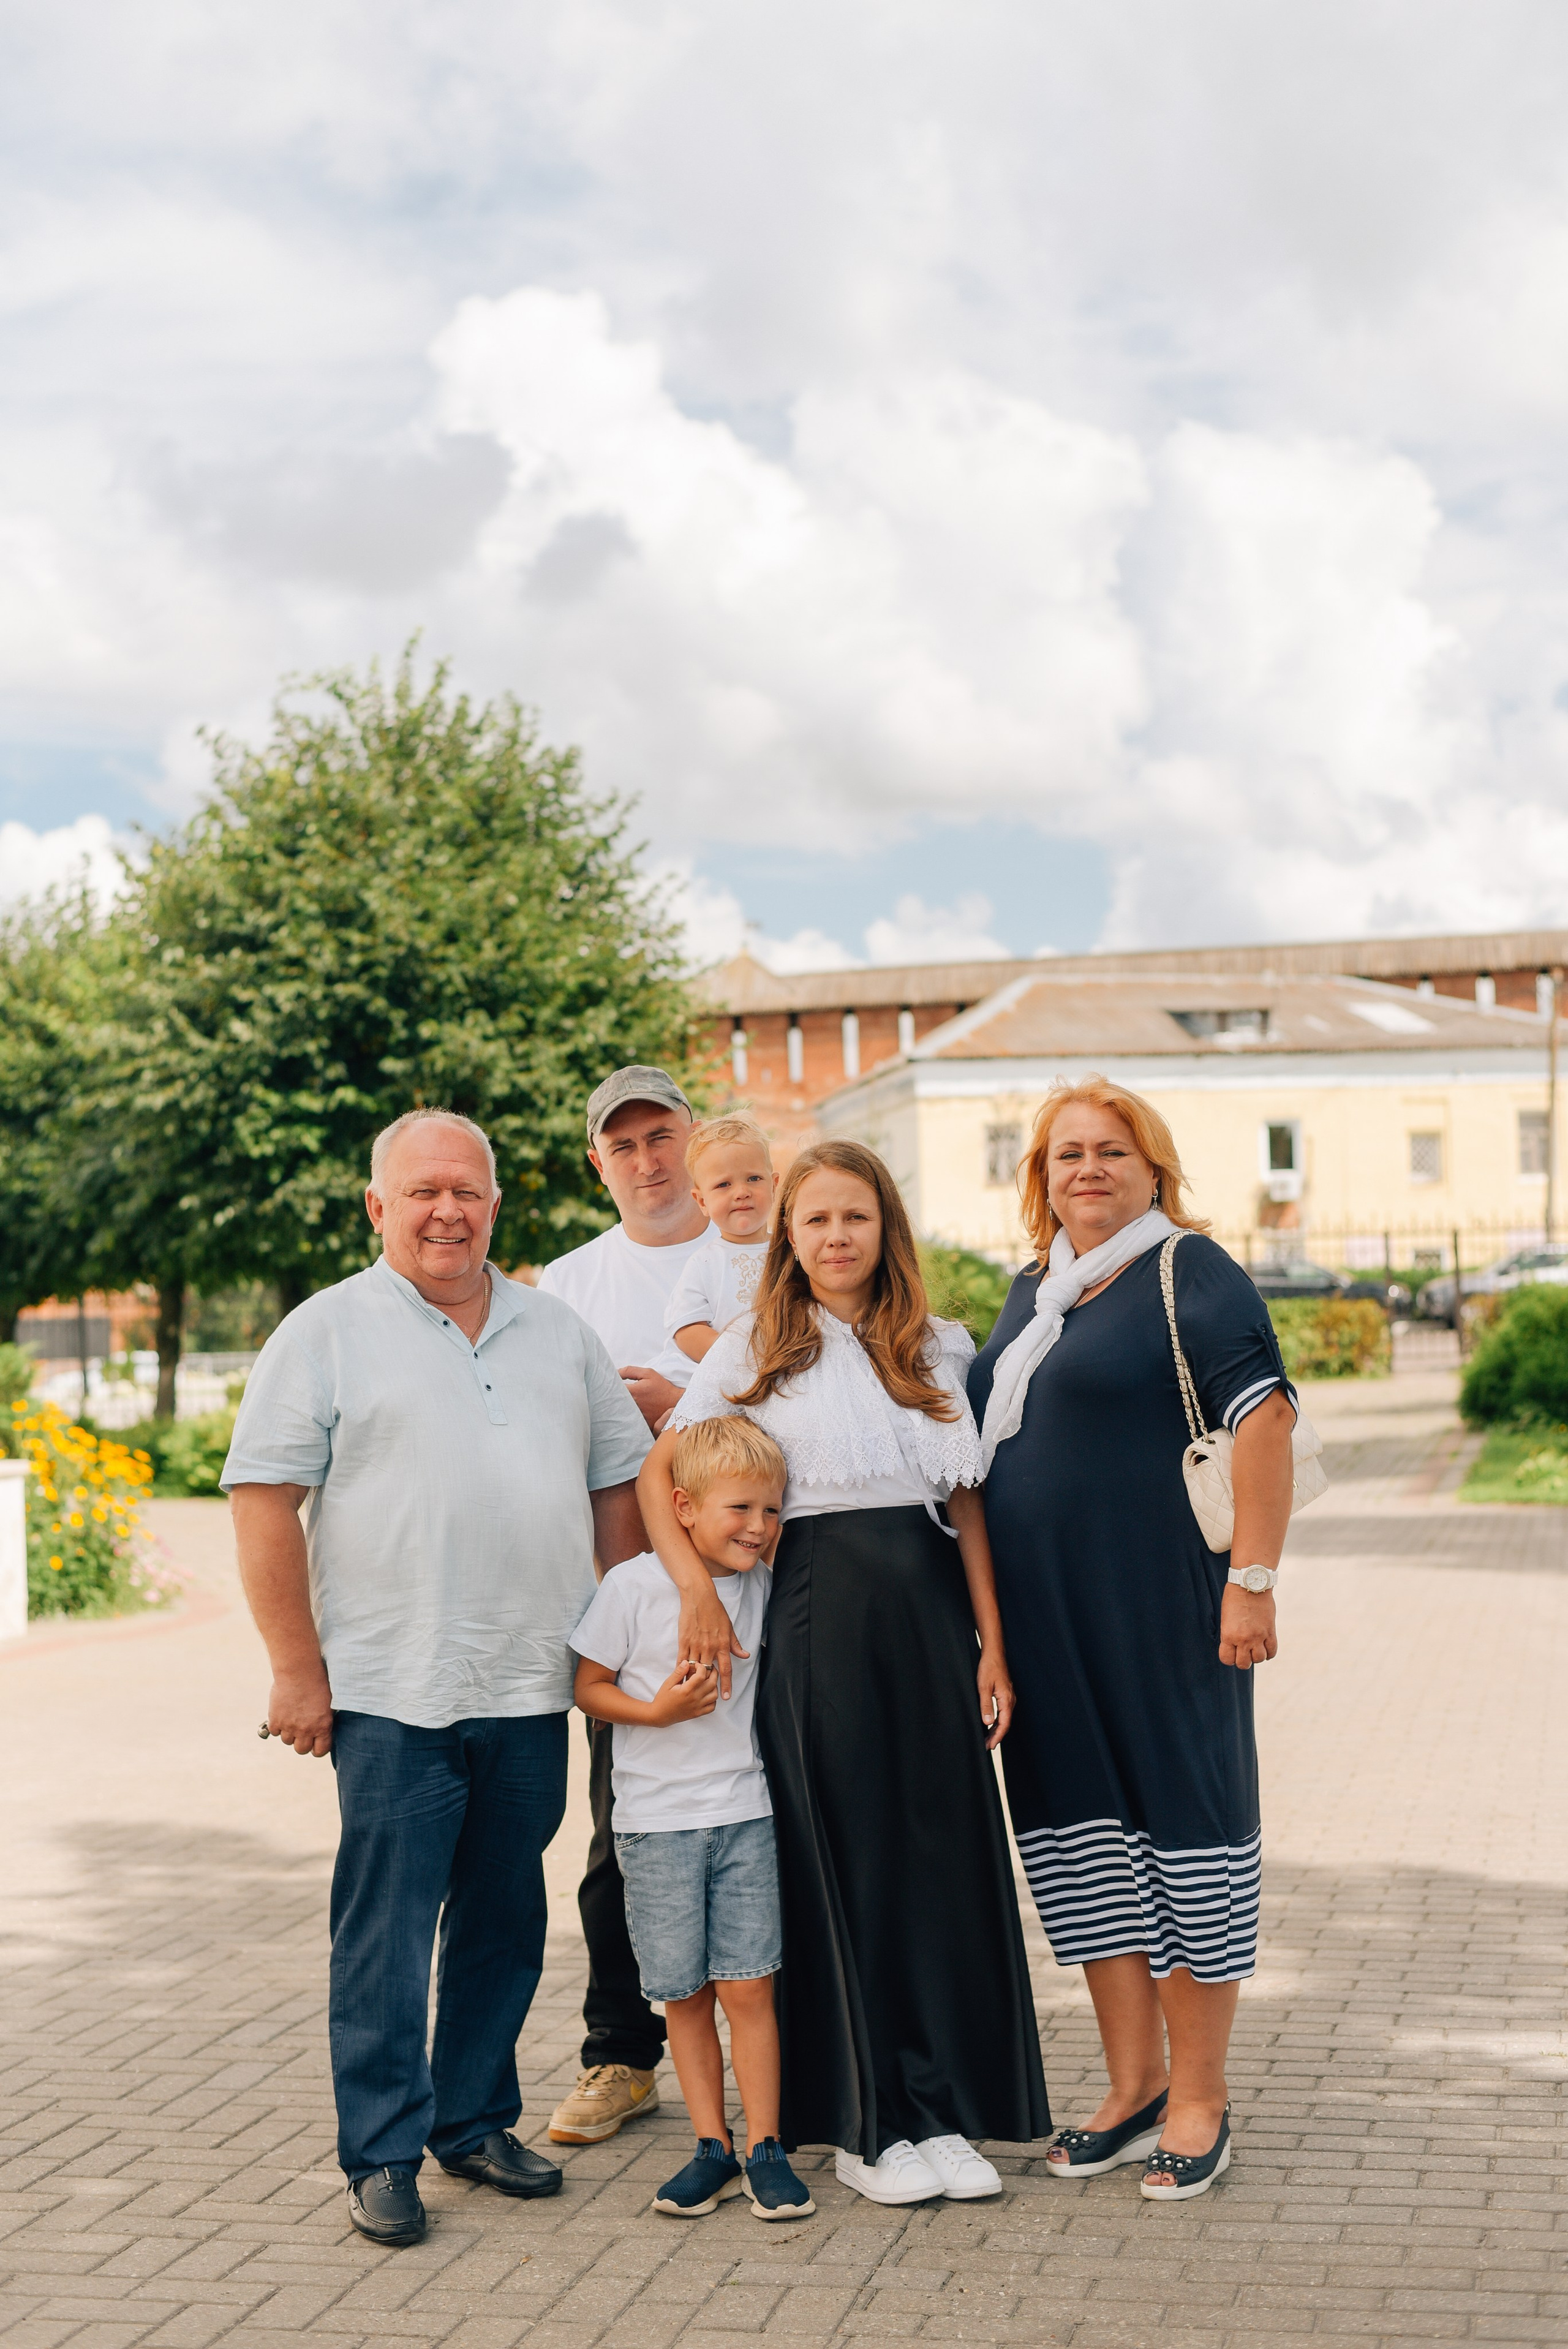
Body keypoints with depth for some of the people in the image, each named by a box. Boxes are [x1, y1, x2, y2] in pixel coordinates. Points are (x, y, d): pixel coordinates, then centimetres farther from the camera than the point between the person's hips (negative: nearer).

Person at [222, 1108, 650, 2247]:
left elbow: (620, 1483, 18)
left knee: (505, 1921, 12)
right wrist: (297, 1670, -10)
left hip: (533, 1691, 5)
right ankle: (383, 2156, 8)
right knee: (386, 1930, -2)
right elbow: (265, 1498, -5)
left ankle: (477, 2121, 26)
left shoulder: (558, 1332, 13)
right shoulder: (328, 1332, -1)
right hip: (391, 1694, -4)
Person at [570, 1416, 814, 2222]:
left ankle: (765, 2147, 6)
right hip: (656, 1822, -2)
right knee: (685, 1994, 5)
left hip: (743, 1813, 2)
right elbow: (589, 1687, -3)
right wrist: (656, 1711, -17)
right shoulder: (632, 1586, -8)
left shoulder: (761, 1586, 3)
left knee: (748, 1986, -2)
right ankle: (713, 2149, 15)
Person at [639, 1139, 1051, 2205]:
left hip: (929, 1606, 3)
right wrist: (696, 1587, -12)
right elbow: (658, 1476, 2)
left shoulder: (939, 1348, 12)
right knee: (841, 1856, 1)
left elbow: (969, 1501, 9)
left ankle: (945, 2107, 12)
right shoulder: (754, 1351, 5)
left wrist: (992, 1641, 3)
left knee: (946, 1847, 2)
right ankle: (865, 2118, 12)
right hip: (818, 1608, -2)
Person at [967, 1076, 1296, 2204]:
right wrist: (989, 1611, 17)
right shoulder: (1034, 1289, 16)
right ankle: (1134, 2086, 22)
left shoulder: (1190, 1273, -7)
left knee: (1185, 1824, 0)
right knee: (1084, 1834, 10)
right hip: (1047, 1621, 7)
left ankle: (1200, 2098, 11)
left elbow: (1264, 1416, -16)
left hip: (1161, 1606, -7)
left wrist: (1253, 1578, -21)